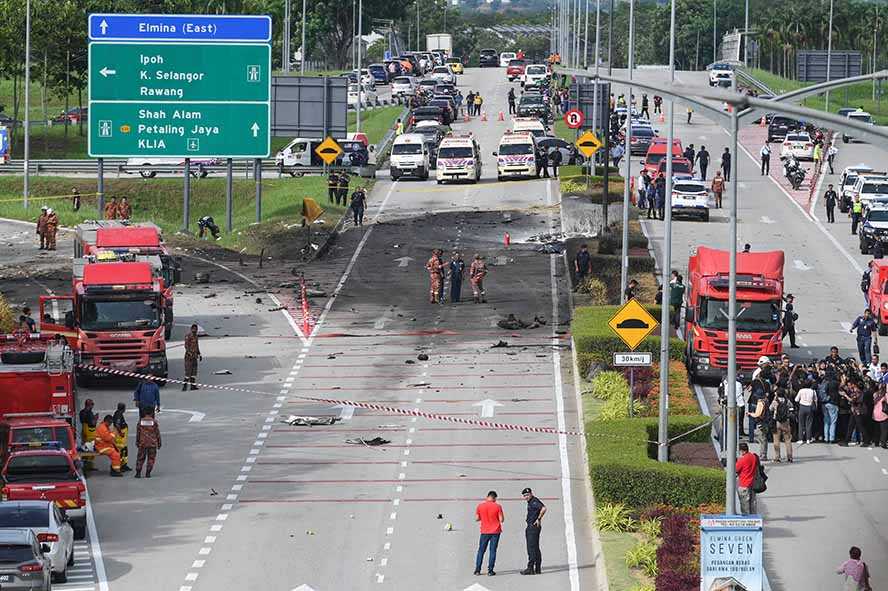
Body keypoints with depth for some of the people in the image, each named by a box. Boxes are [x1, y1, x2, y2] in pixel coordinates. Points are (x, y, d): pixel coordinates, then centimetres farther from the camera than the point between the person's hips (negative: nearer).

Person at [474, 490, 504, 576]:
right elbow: (501, 519, -10)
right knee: (493, 551, 3)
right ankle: (490, 571, -1)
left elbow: (477, 518, 2)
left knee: (481, 550, 11)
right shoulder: (497, 506, -9)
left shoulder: (480, 506, -3)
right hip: (495, 532, -2)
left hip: (484, 532, 2)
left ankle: (477, 570, 9)